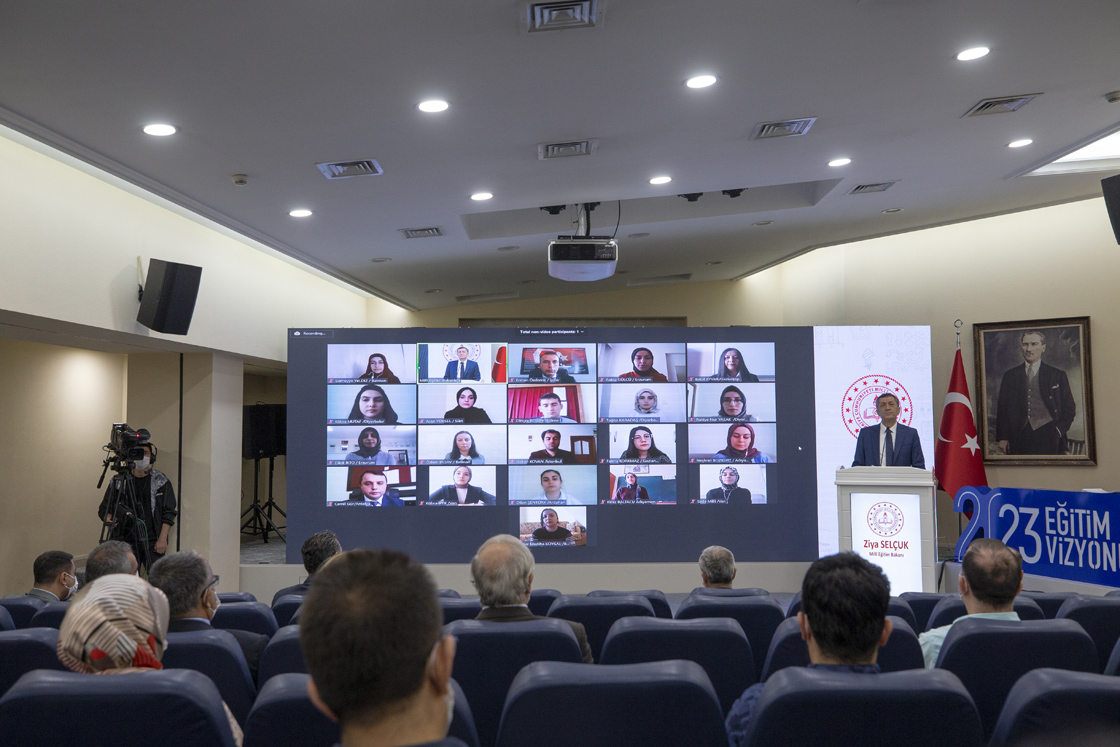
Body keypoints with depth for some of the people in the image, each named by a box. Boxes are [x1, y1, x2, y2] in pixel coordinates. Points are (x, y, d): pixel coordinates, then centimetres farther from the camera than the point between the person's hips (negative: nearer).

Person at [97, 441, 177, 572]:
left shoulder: (160, 481, 5)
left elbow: (169, 512, 4)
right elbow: (103, 509, 14)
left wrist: (162, 538, -5)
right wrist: (109, 518, -9)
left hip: (153, 543, -1)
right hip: (126, 541, 1)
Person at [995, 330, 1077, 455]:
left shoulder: (1058, 375, 10)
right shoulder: (1010, 375, 13)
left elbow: (1069, 408, 11)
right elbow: (1002, 408, 10)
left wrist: (1059, 431, -3)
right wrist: (1002, 438, 2)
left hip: (1048, 438, -1)